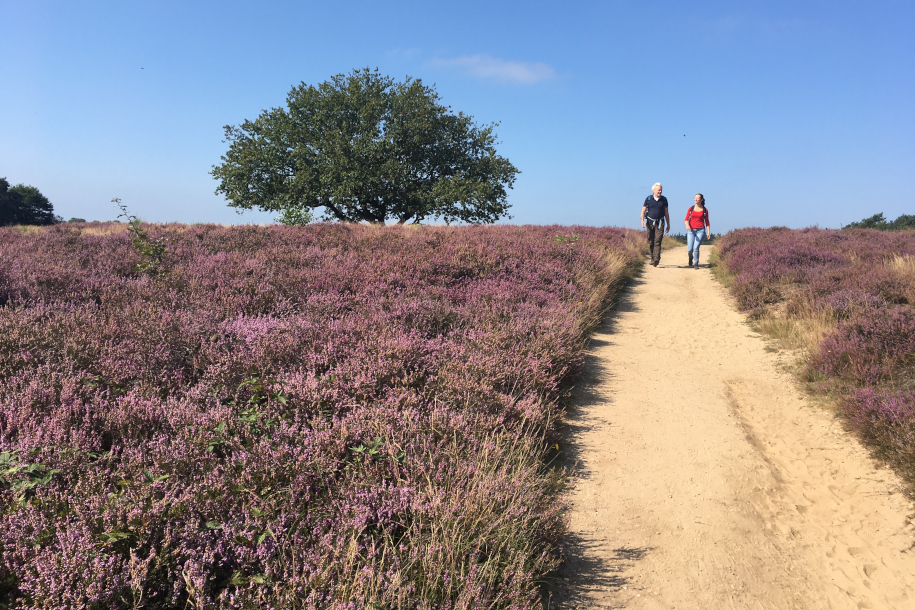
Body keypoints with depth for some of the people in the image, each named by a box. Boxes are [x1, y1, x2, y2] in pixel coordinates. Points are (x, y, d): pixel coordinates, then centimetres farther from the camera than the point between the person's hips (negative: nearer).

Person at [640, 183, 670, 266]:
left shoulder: (664, 199, 6)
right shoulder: (648, 198, 2)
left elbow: (666, 212, 12)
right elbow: (643, 210, 3)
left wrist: (668, 224, 12)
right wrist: (642, 220, -13)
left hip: (660, 223, -1)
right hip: (650, 222, 1)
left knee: (657, 241, -12)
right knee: (650, 242, 5)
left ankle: (656, 260, -20)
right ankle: (652, 258, 18)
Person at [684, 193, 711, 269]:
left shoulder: (705, 210, 6)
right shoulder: (691, 208, 8)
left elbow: (707, 222, 12)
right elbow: (686, 219, 4)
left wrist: (708, 232, 4)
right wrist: (687, 225, -18)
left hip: (700, 230, -1)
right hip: (691, 230, 1)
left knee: (696, 248, -16)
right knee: (690, 249, -4)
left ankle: (696, 264, -1)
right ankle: (690, 262, 26)